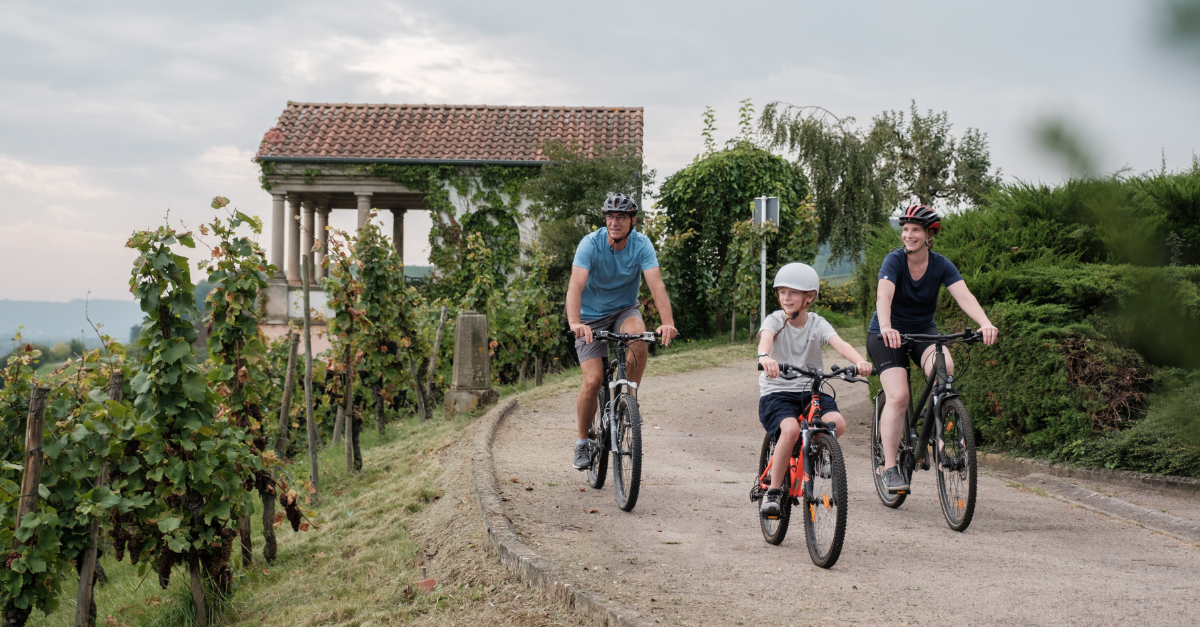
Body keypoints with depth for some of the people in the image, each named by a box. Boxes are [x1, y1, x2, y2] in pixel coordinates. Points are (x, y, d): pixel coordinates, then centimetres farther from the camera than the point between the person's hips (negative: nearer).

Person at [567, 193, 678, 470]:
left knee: (638, 337, -34)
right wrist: (574, 322, -50)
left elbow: (656, 284, -27)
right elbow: (575, 285, -33)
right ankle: (583, 441, 7)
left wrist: (667, 322, -43)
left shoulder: (641, 245, -15)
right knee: (593, 380, -15)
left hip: (624, 310, 1)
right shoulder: (591, 243, -20)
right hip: (591, 316, -1)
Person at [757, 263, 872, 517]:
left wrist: (860, 361, -40)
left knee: (837, 423, -26)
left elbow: (839, 343, -18)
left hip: (811, 391, 2)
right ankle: (773, 492, -15)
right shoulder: (774, 320, -4)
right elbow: (766, 338, -28)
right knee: (790, 429, -32)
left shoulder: (817, 324, 0)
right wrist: (765, 357, -53)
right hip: (777, 392, -2)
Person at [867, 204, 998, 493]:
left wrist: (985, 323, -42)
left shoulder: (941, 265, -9)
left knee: (944, 367, -30)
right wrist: (886, 328, -54)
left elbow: (964, 296, -23)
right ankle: (889, 468, -11)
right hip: (887, 334, -3)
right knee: (898, 396, -19)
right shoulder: (894, 260, -18)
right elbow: (884, 296, -34)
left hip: (923, 330, 3)